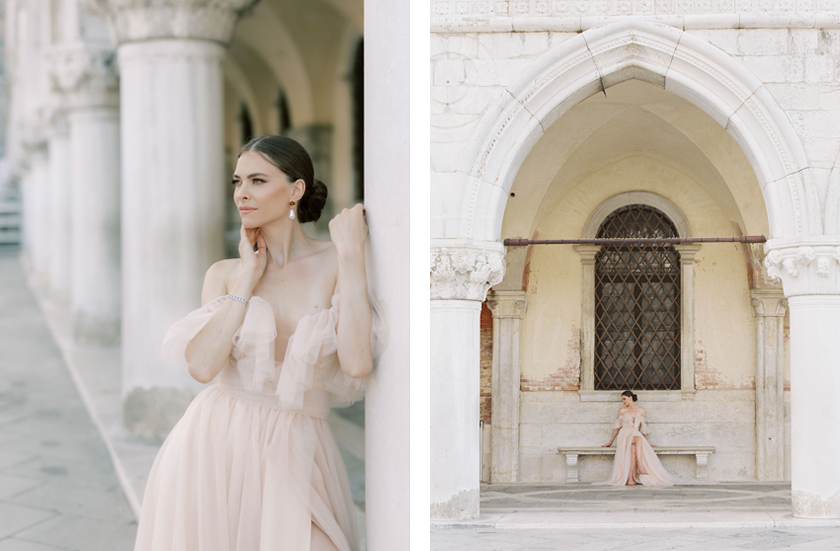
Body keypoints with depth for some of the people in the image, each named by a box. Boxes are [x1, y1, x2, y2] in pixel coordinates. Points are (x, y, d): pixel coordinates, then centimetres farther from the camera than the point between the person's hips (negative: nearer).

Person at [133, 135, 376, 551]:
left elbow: (357, 363, -20)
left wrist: (351, 253, -16)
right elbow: (201, 365, -12)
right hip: (215, 451, 2)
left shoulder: (337, 264, -4)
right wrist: (248, 279, -7)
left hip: (293, 457, -2)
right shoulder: (224, 274, 4)